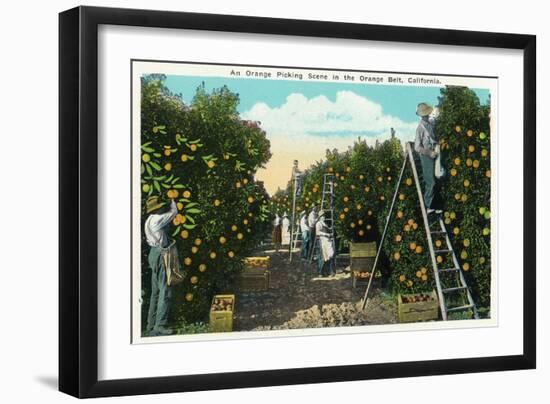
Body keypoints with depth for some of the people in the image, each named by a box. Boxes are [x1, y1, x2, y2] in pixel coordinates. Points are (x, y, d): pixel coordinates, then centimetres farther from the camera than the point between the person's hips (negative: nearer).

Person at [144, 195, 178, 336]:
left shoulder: (150, 220, 15)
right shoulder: (157, 219, -13)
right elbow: (174, 212, -2)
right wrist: (172, 202, 16)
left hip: (154, 253, 10)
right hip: (160, 254, -10)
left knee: (156, 292, 13)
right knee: (165, 292, -11)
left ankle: (151, 325, 16)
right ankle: (159, 326, -15)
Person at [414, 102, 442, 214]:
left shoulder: (431, 124, 6)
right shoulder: (420, 127, -13)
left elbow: (434, 138, 22)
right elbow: (417, 148, -14)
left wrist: (436, 145, 3)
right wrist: (430, 153, -12)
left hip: (432, 155, 7)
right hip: (426, 156, -7)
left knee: (430, 182, 10)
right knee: (431, 182, -7)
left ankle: (431, 205, 15)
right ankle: (428, 206, -1)